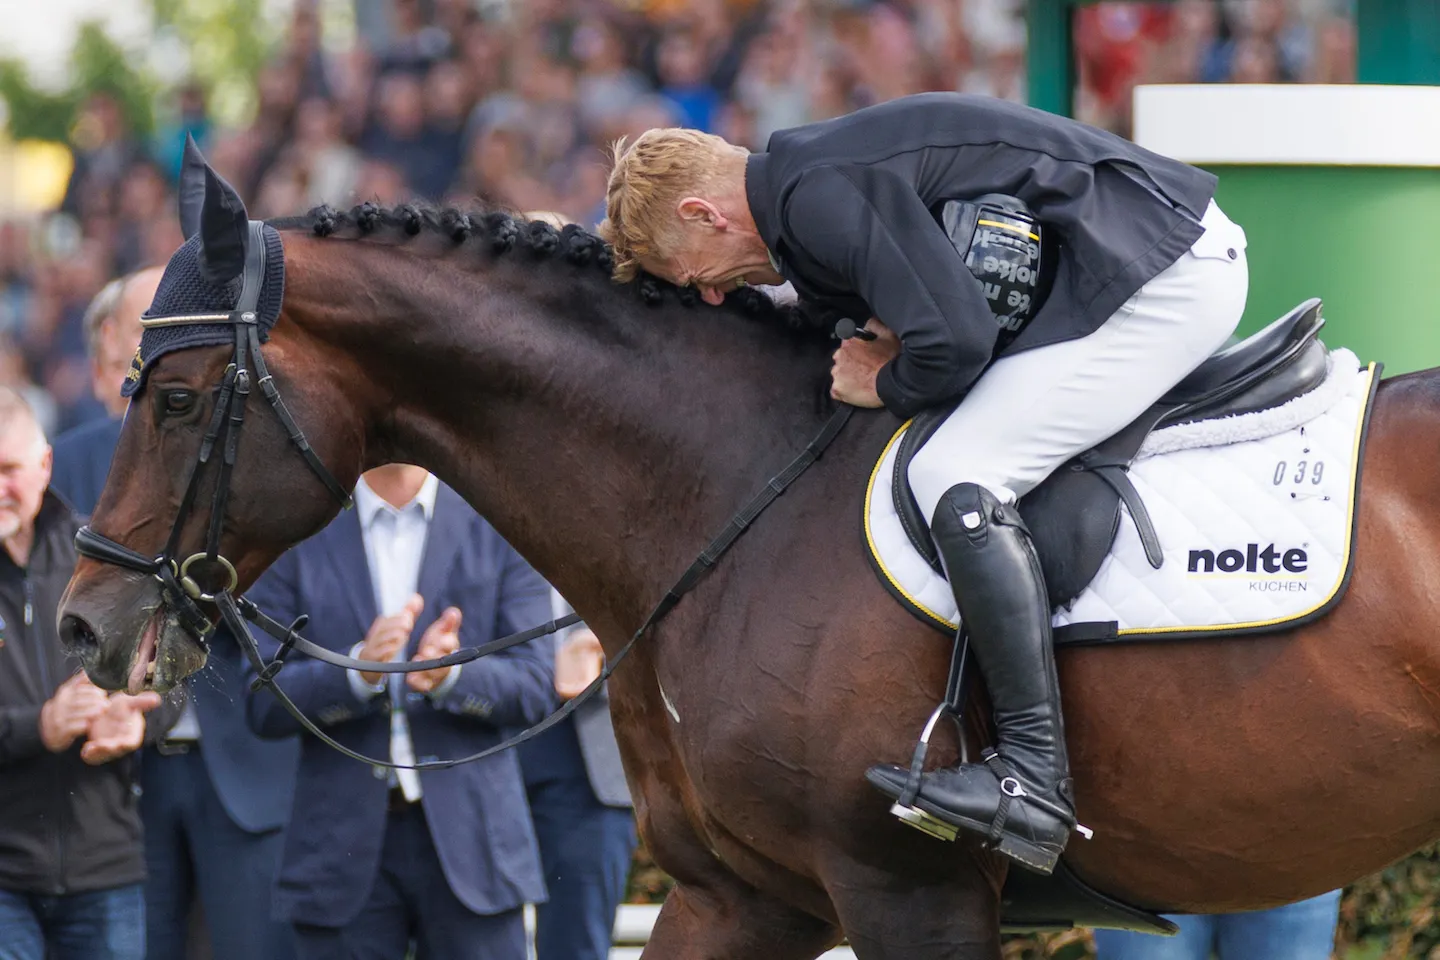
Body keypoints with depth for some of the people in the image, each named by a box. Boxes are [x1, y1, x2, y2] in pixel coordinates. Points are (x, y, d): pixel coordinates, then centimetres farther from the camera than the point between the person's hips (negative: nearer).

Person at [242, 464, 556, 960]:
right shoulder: (297, 540, 8)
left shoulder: (499, 532, 7)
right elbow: (263, 704, -1)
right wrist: (359, 668, -19)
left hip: (469, 843, 0)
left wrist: (452, 675, -20)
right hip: (345, 844, 0)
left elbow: (535, 689, 0)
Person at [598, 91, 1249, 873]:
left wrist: (885, 385, -4)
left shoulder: (823, 196, -17)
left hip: (1166, 278, -11)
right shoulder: (824, 172, 16)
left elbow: (954, 340, -24)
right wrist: (894, 344, 2)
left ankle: (1032, 779, -23)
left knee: (959, 479, -19)